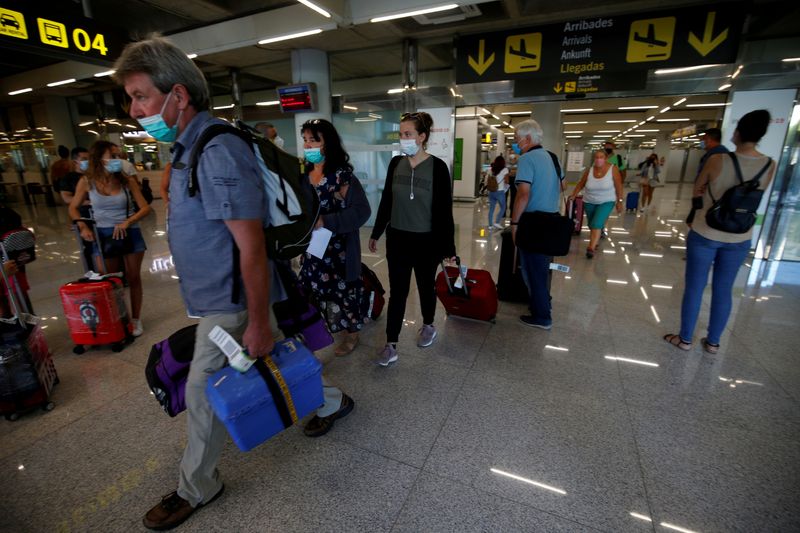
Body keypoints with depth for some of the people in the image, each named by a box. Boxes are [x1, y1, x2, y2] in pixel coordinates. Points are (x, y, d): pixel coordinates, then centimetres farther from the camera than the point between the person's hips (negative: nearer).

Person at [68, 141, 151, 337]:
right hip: (104, 236, 1)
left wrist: (127, 222, -21)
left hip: (130, 234, -1)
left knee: (133, 278, 8)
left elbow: (145, 208, -6)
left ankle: (136, 319, 21)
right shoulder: (87, 182, -3)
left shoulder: (127, 181, -6)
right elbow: (73, 208, 10)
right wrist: (83, 226, -7)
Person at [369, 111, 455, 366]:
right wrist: (376, 233, 12)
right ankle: (391, 344, 14)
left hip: (426, 241, -2)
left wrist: (448, 247, -8)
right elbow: (386, 201, 10)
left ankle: (428, 326, 41)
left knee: (426, 286, 16)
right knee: (397, 291, 6)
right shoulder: (395, 163, 2)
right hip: (397, 238, 3)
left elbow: (444, 211, -8)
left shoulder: (438, 167, -9)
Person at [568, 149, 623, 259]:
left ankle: (591, 248, -21)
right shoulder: (589, 170, -7)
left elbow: (618, 186, -7)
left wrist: (619, 201, -6)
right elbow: (581, 184, 4)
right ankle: (595, 242, 36)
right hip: (589, 202, 3)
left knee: (596, 224, -19)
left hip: (606, 202, -3)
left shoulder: (613, 169, -12)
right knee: (592, 225, 13)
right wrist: (573, 195, -8)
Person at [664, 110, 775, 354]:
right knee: (723, 290, 14)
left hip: (705, 234, -4)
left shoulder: (718, 160, -15)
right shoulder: (770, 166, -4)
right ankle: (713, 342, 27)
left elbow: (697, 191, 0)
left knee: (694, 288, 7)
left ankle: (685, 339, 18)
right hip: (740, 238, 4)